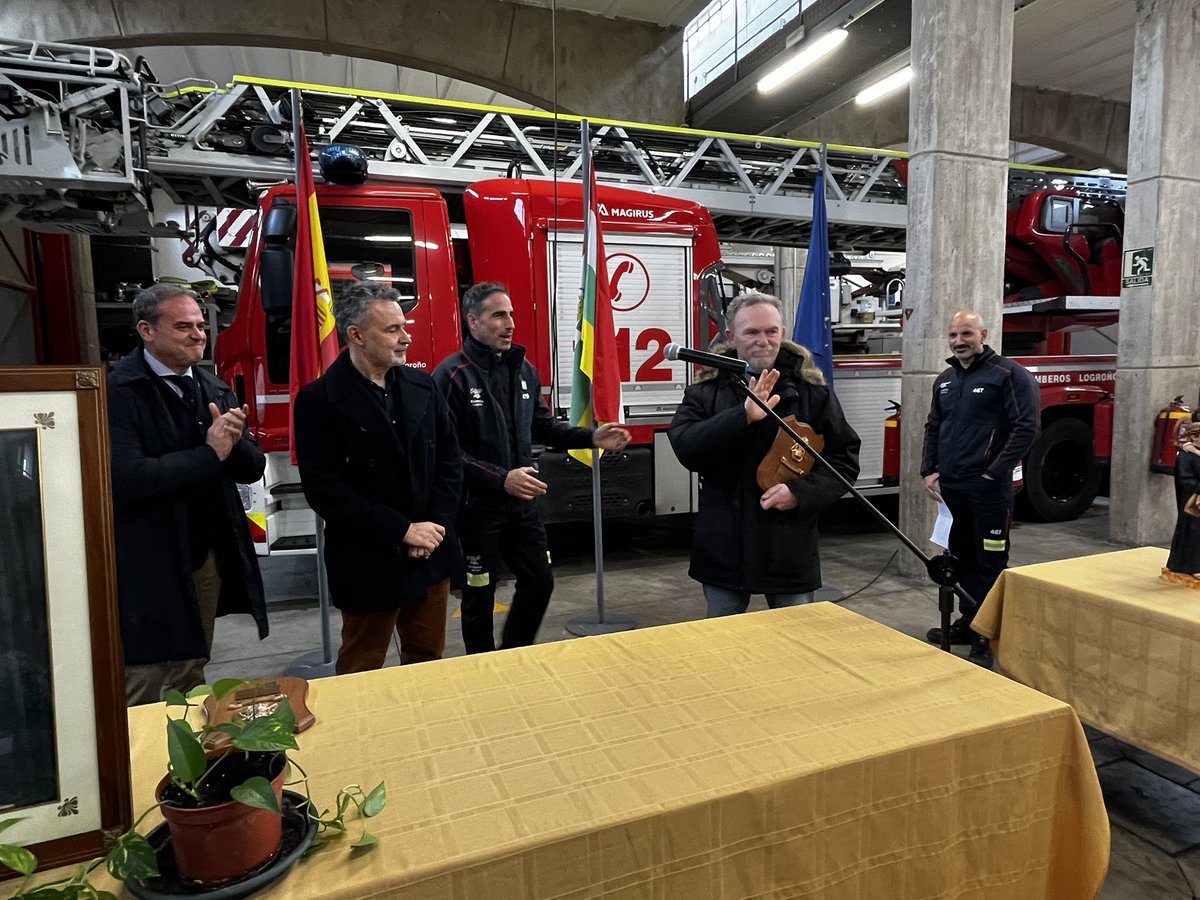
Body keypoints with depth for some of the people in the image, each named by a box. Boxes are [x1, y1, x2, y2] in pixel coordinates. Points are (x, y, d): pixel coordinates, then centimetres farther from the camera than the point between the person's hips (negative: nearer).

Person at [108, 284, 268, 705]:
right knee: (141, 695, 7)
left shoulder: (214, 389, 8)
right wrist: (210, 454, -18)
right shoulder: (120, 392, -12)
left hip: (207, 559, 6)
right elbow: (128, 477, -25)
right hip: (147, 570, -6)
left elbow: (253, 468, 6)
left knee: (190, 682, 21)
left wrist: (234, 443, -15)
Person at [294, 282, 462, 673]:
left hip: (432, 556, 5)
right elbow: (323, 489, -16)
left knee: (429, 663, 19)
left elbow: (449, 459, 6)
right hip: (368, 565, -4)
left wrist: (436, 524, -7)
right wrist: (402, 530, -18)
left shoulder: (422, 386, 4)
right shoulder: (318, 401, -11)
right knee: (361, 673, 13)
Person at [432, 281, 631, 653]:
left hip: (522, 503, 7)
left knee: (540, 583, 16)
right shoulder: (451, 375, -16)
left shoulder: (523, 369, 6)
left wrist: (592, 437, 0)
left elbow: (543, 426, 13)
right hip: (476, 508, -6)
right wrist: (501, 479, -27)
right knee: (479, 596, 10)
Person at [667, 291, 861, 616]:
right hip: (723, 548, 1)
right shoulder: (706, 391, -2)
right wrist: (743, 416, -29)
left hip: (790, 549, 0)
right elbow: (685, 448, -17)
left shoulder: (812, 391, -1)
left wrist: (800, 492, -15)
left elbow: (845, 459, 1)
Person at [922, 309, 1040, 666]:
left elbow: (1026, 427, -11)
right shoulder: (945, 380, 15)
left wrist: (995, 473, -14)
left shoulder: (1007, 374, -6)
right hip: (950, 487, 7)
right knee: (962, 557, 15)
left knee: (990, 563, -1)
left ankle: (988, 638, 7)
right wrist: (929, 471, 10)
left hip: (987, 487, -6)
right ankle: (967, 622, 28)